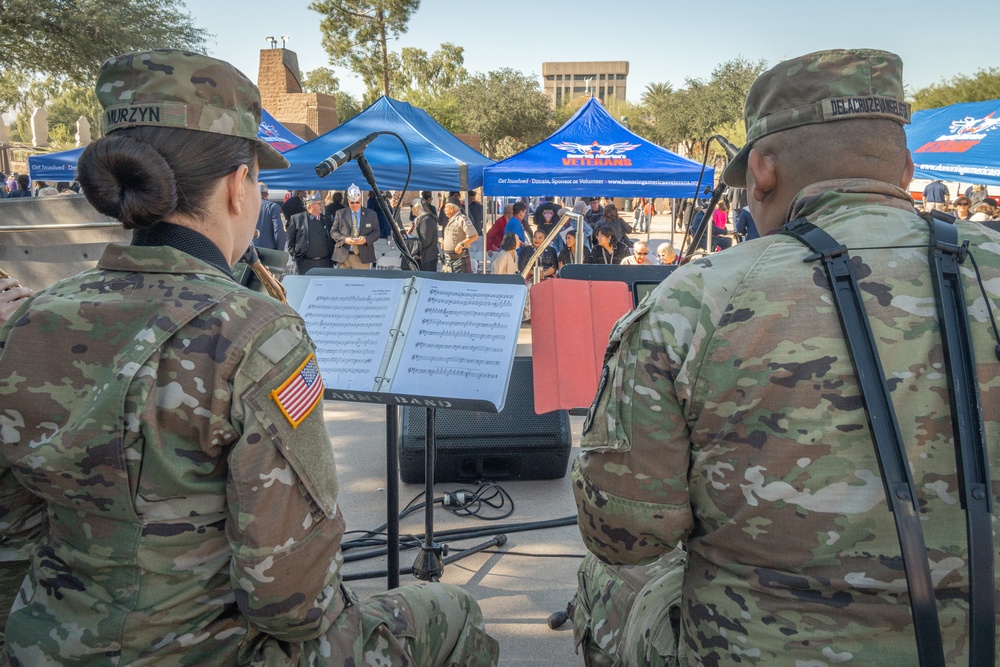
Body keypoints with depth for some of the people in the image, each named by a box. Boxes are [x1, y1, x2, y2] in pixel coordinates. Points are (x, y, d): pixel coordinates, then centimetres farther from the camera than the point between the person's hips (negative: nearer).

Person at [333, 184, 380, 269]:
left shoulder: (371, 214, 7)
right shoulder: (340, 213, 7)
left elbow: (377, 232, 6)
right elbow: (333, 232, 7)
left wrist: (366, 239, -14)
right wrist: (344, 239, -13)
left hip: (363, 257, 0)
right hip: (343, 256, 1)